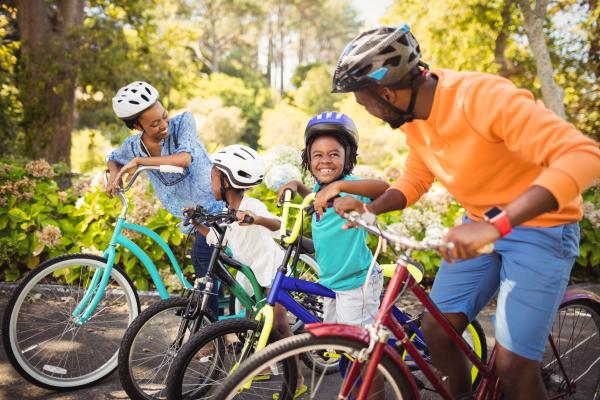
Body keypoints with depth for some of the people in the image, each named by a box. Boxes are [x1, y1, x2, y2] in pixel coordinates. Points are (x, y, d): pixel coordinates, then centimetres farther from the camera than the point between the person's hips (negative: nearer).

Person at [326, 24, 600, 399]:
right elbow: (415, 178, 11)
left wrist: (496, 223, -48)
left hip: (539, 228, -7)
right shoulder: (413, 117, -4)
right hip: (481, 227, 7)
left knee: (513, 366, -9)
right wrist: (369, 208, -9)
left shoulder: (482, 97, -29)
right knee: (436, 331, 3)